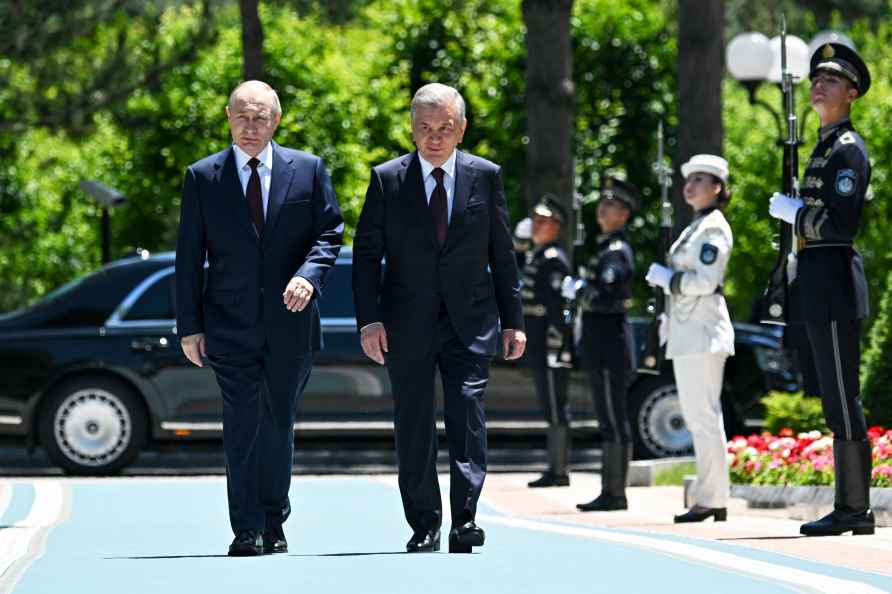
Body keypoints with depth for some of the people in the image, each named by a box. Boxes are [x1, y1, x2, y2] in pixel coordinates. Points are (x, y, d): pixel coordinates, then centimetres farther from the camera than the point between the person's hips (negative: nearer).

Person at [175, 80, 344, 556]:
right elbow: (189, 258, 3)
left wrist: (308, 275, -16)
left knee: (279, 424, 10)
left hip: (290, 321, 1)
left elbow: (330, 232, 5)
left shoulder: (308, 170, 5)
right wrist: (190, 326, -1)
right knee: (241, 428, -6)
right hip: (230, 323, -1)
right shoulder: (203, 177, 3)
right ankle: (247, 532, -6)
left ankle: (274, 525, 21)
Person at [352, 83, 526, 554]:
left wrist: (512, 320, 6)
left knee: (468, 417, -13)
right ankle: (424, 527, 11)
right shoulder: (387, 179, 1)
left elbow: (502, 254, 8)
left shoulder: (485, 176, 3)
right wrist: (369, 320, -9)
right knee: (414, 429, 3)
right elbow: (366, 253, 0)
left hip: (469, 322, 0)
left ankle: (464, 520, -14)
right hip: (407, 326, 0)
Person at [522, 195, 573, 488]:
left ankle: (558, 472, -7)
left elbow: (558, 306, -19)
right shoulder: (536, 257, 19)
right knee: (553, 411, 12)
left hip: (551, 349, -10)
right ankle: (556, 470, 15)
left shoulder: (554, 259, -12)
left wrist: (554, 348, -22)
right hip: (539, 351, 10)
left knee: (556, 411, -8)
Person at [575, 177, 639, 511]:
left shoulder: (618, 251, -12)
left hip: (611, 345, -10)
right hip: (601, 345, 10)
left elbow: (605, 295, -23)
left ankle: (615, 493, -7)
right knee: (610, 421, 11)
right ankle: (611, 492, 14)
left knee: (614, 421, -8)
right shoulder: (605, 247, 18)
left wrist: (580, 293, -9)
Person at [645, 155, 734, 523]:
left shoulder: (713, 227, -9)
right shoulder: (695, 227, 20)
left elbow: (704, 281, -19)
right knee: (697, 416, 10)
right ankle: (711, 498, 12)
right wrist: (670, 320, 21)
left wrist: (665, 278, -8)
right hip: (688, 332, 10)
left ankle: (712, 500, -11)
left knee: (704, 416, -11)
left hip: (703, 331, -10)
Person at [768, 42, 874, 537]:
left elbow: (838, 223, -20)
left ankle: (855, 510, -8)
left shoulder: (848, 149, -11)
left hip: (834, 287, -10)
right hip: (819, 286, 10)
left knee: (842, 399, -9)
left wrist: (790, 210, -9)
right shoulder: (824, 147, 19)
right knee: (837, 402, 10)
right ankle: (849, 507, 13)